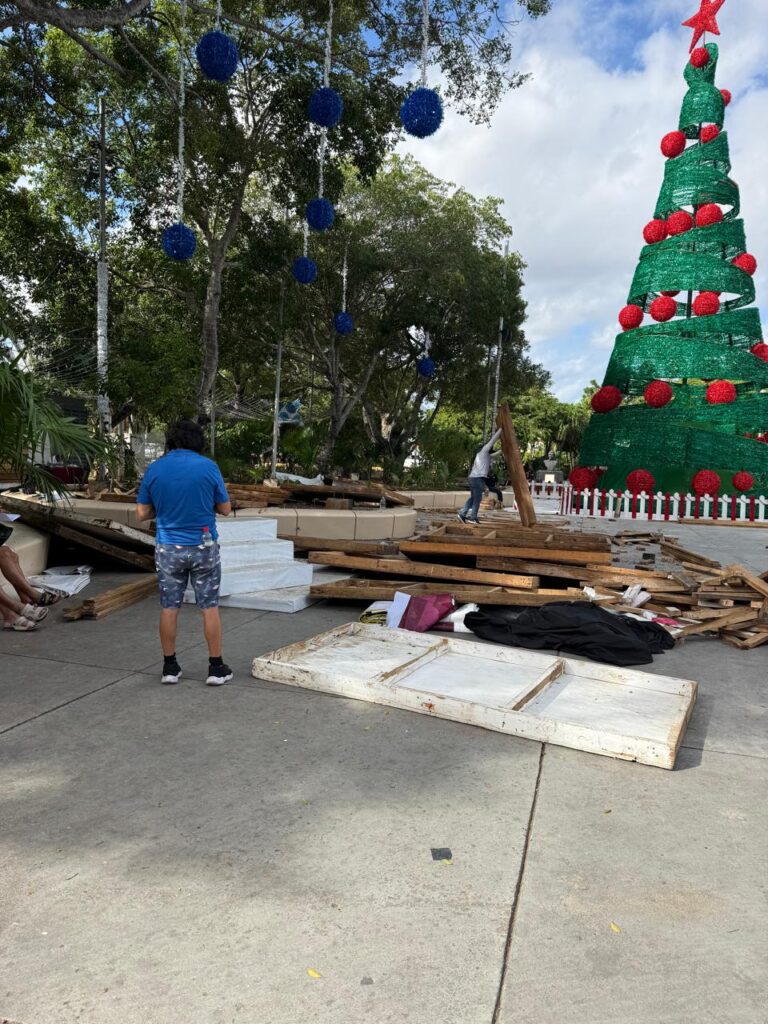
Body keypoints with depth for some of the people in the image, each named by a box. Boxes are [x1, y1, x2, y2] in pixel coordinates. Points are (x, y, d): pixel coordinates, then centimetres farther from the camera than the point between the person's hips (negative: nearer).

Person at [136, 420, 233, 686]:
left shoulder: (154, 469, -2)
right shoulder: (208, 467, -8)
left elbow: (142, 513, 1)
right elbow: (225, 509, -1)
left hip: (168, 548, 2)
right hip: (203, 547, -2)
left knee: (169, 607, 11)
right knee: (209, 607, 6)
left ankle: (170, 667, 18)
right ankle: (216, 668, 12)